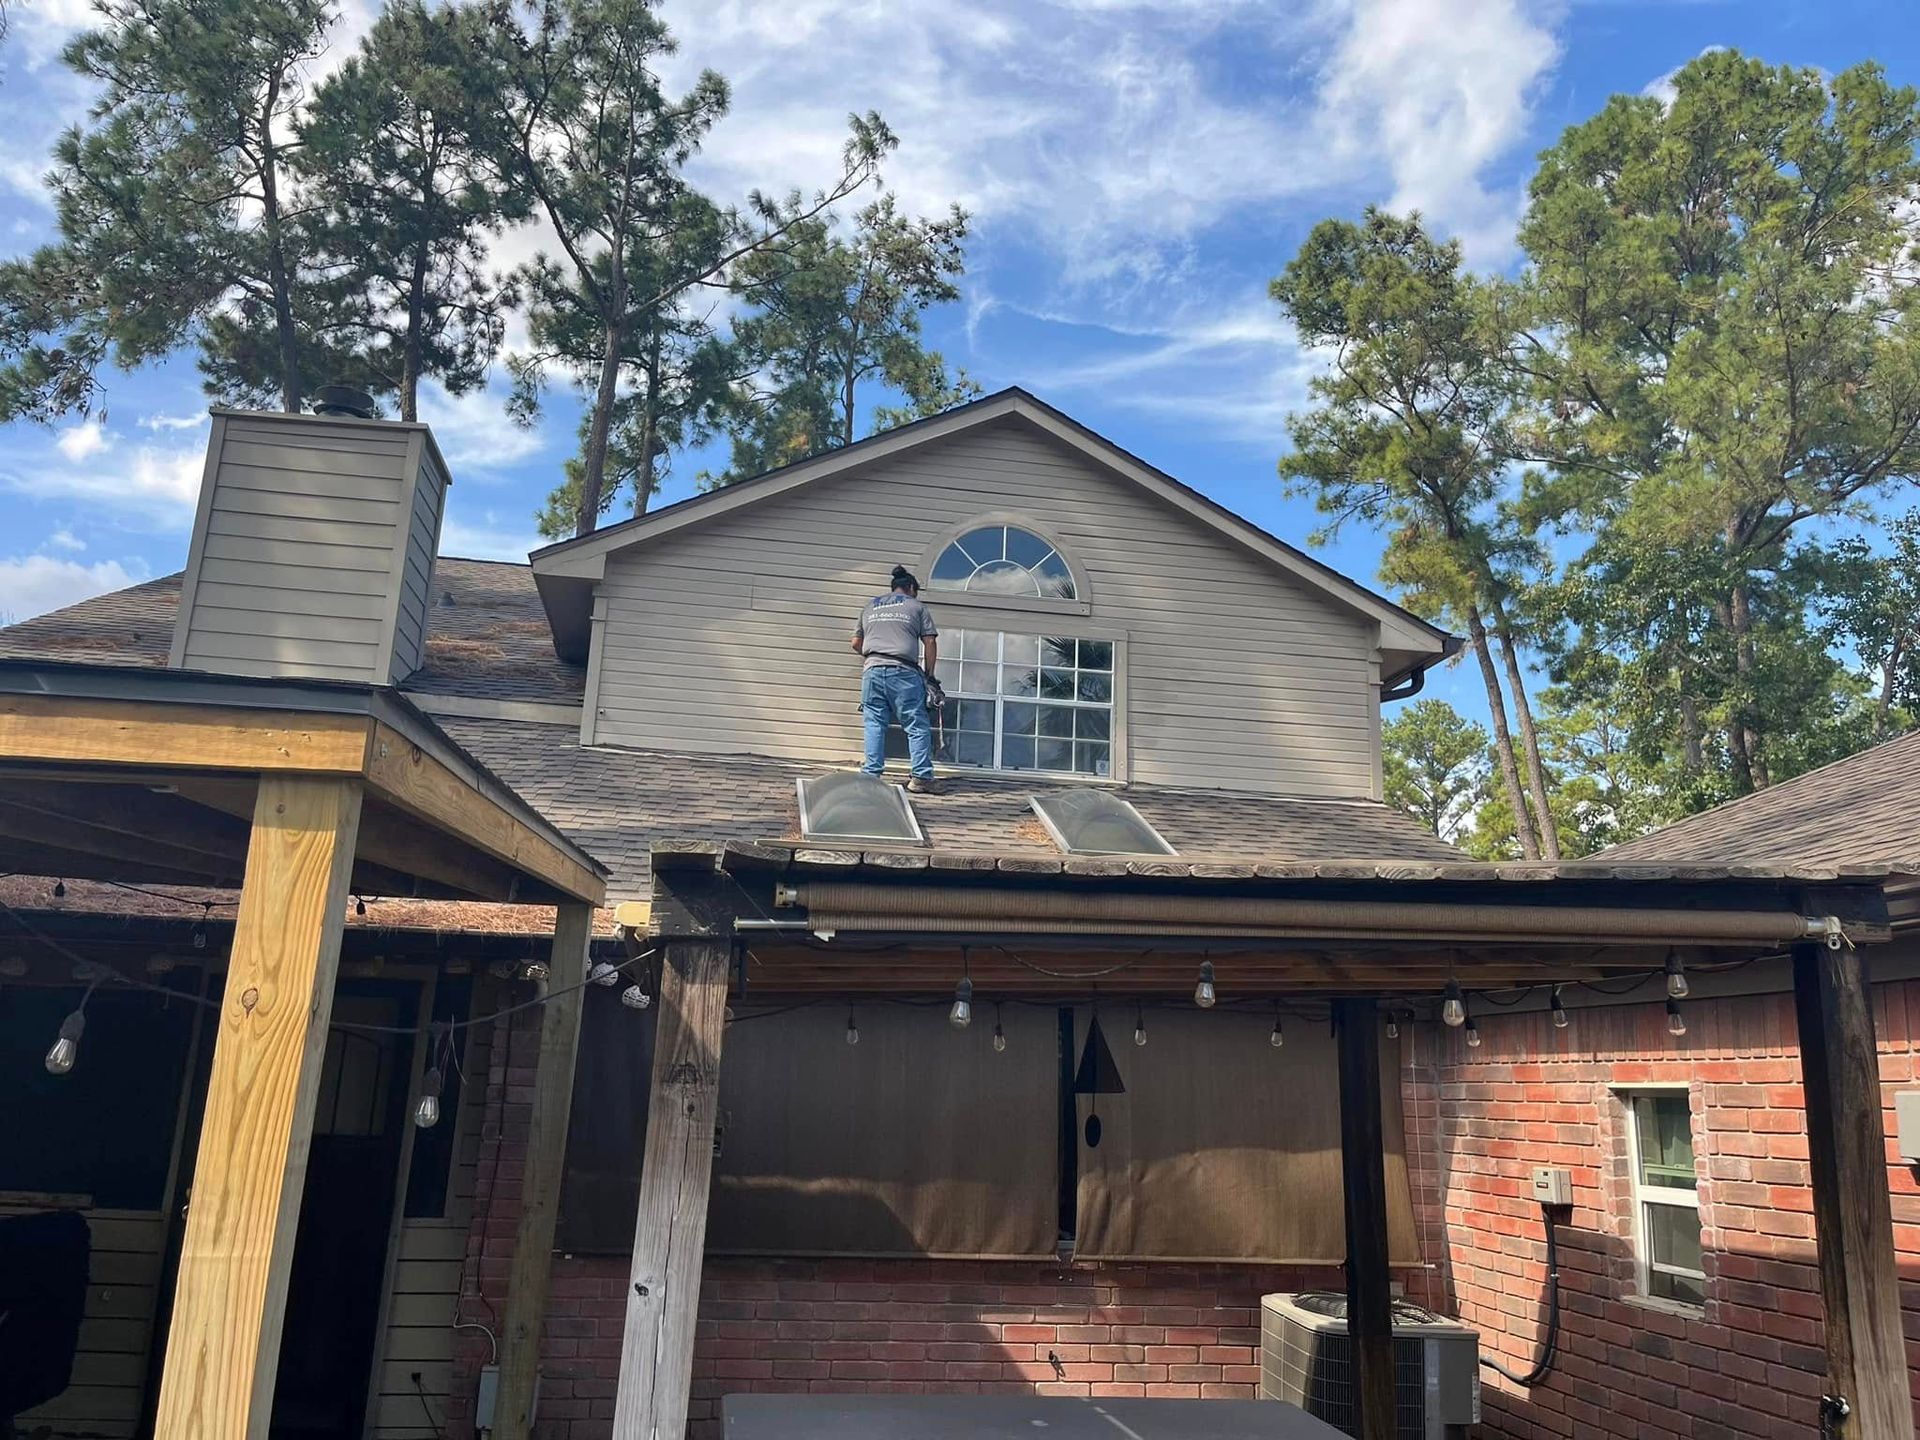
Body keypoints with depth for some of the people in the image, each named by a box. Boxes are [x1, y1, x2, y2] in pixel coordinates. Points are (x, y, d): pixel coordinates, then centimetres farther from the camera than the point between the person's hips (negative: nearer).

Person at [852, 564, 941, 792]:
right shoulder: (917, 606, 12)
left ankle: (871, 775, 2)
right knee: (917, 726, 0)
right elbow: (930, 642, 4)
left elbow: (856, 643, 23)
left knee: (874, 725, 6)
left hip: (872, 670, 4)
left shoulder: (870, 606, 22)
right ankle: (921, 777, -5)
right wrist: (929, 674, 11)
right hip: (903, 671, -3)